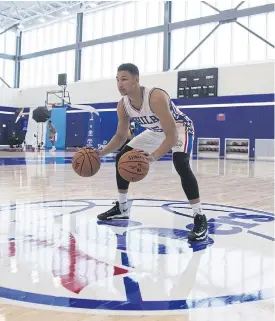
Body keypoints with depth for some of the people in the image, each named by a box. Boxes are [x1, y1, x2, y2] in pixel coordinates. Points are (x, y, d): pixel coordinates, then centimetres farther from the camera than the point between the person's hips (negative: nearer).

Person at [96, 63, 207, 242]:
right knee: (121, 158, 3)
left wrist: (154, 156, -56)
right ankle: (122, 208, 18)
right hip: (155, 131, 8)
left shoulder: (156, 97, -38)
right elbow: (120, 136, -1)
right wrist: (101, 153, -16)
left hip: (179, 127, -7)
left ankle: (200, 218, -24)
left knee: (181, 165, -34)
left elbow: (172, 135, -41)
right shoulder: (123, 106, -16)